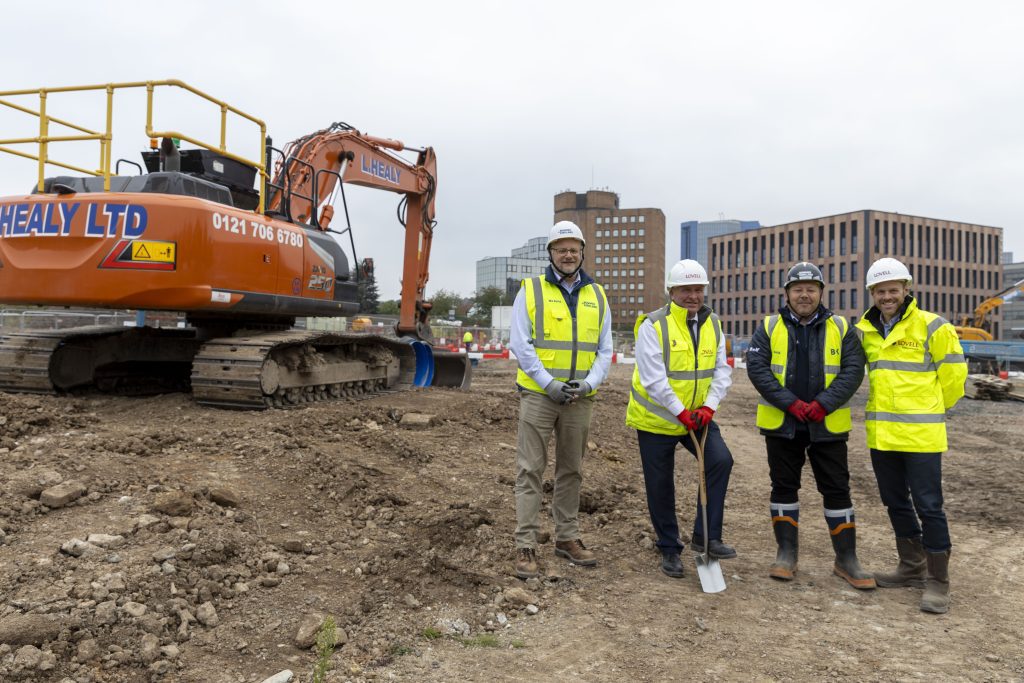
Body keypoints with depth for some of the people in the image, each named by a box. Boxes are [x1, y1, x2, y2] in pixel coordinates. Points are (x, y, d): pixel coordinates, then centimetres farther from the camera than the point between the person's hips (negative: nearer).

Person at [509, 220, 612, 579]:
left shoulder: (597, 295, 10)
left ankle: (567, 538, 26)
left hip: (580, 397, 4)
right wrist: (549, 383, -15)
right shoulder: (531, 291, -2)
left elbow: (605, 349, 8)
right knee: (530, 469, -3)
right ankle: (525, 546, 3)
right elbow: (520, 344, -8)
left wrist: (590, 382, -8)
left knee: (571, 470, 13)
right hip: (538, 394, -4)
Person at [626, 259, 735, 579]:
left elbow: (722, 371, 1)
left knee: (720, 460, -16)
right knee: (660, 487, 4)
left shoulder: (712, 324, 4)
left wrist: (708, 406, -14)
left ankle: (706, 535, -3)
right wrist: (681, 412, -23)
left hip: (697, 415, 5)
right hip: (656, 418, -4)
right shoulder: (653, 325, -15)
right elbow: (653, 378, -22)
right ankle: (669, 549, 22)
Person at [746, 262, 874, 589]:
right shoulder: (769, 327, 3)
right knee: (784, 486, 9)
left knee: (837, 489, 5)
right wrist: (790, 403, -18)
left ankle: (846, 559, 18)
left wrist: (823, 405, -17)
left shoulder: (841, 328, 4)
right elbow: (757, 367, -8)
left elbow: (852, 370, -4)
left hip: (828, 425, 0)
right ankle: (786, 554, 21)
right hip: (781, 424, 0)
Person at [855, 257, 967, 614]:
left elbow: (953, 374, 0)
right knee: (895, 502, 16)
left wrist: (932, 409, 11)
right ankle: (912, 567, 33)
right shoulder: (865, 330, 7)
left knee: (928, 506, 0)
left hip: (920, 433, -6)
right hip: (880, 433, 6)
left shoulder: (931, 327, -8)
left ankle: (938, 582, 13)